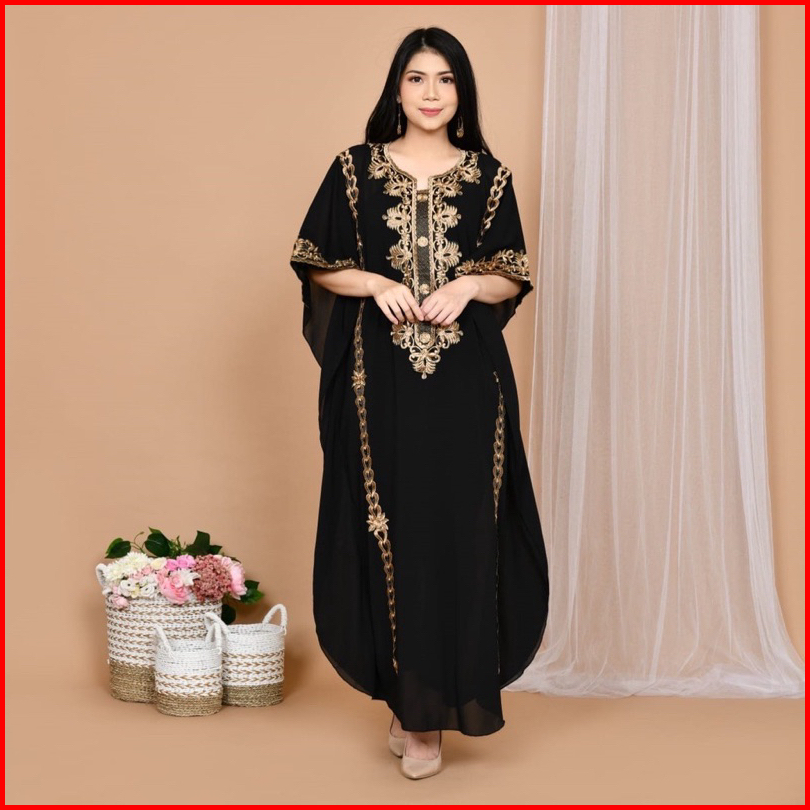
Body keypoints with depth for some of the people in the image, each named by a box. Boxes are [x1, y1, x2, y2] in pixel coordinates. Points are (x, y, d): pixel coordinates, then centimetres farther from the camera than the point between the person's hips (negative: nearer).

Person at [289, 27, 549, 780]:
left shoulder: (489, 176, 7)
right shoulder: (356, 168, 5)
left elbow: (513, 279, 9)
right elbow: (318, 264, 7)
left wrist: (467, 286, -11)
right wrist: (374, 283, -11)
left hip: (466, 380, 1)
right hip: (380, 378, 0)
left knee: (457, 529, 0)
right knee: (388, 526, 0)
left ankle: (426, 708, 12)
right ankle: (409, 695, 16)